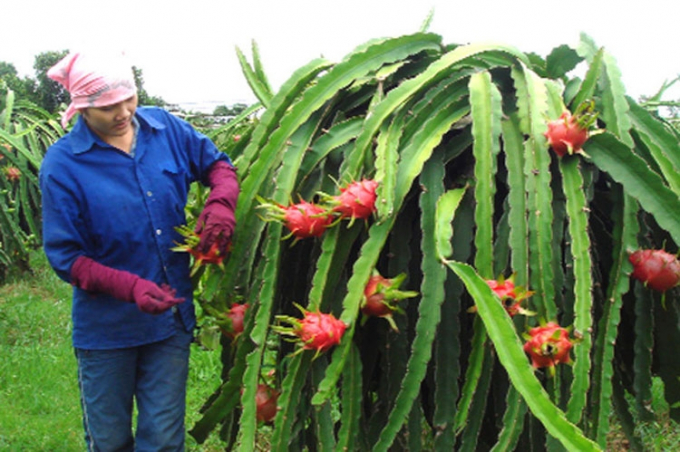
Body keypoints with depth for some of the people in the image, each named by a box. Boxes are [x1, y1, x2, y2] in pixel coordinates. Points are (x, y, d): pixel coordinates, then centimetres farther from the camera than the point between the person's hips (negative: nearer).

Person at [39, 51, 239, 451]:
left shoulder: (165, 128, -4)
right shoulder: (62, 163, -13)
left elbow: (218, 164, 12)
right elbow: (66, 257, -11)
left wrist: (221, 203, -11)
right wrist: (131, 287, -25)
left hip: (172, 315, 3)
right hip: (107, 326, -2)